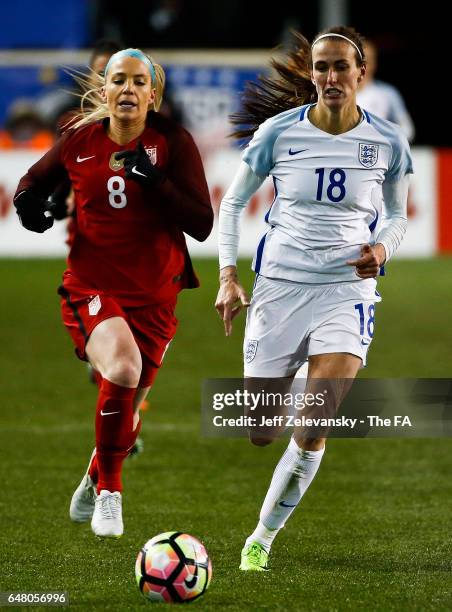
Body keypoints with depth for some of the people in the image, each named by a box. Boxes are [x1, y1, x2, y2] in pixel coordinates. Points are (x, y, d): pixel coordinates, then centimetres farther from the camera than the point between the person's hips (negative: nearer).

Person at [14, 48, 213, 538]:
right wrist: (27, 201, -5)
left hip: (153, 295, 1)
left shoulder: (173, 143, -6)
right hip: (91, 286, -1)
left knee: (127, 406, 11)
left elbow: (201, 225, -12)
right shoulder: (80, 142, -1)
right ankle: (109, 491, -12)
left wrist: (154, 179, -23)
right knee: (122, 369, -30)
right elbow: (34, 180, 19)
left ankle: (94, 481, 45)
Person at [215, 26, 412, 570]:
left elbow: (397, 215, 15)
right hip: (280, 283, 0)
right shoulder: (277, 131, -4)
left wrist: (382, 247, -7)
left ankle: (264, 536, 2)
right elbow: (233, 203, 7)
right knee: (257, 434, 1)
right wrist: (227, 276, -2)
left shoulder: (387, 142, -2)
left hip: (348, 287, 0)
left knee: (313, 432, -16)